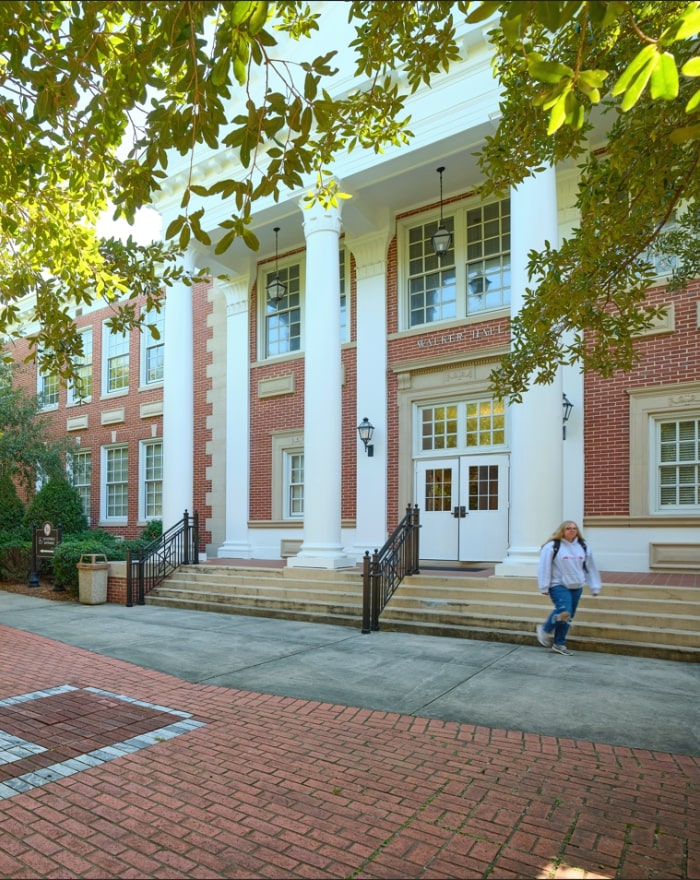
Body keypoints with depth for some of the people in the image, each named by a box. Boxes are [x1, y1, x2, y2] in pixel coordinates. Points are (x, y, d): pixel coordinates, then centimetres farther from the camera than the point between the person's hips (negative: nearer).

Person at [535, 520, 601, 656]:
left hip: (576, 587, 6)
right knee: (564, 612, -21)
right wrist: (544, 587, -10)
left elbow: (590, 568, 13)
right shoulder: (552, 546, -10)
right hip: (558, 585, -6)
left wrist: (595, 587, 11)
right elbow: (544, 567, -9)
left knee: (568, 617, 8)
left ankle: (559, 644, 21)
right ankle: (545, 630, 5)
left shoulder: (583, 547, 8)